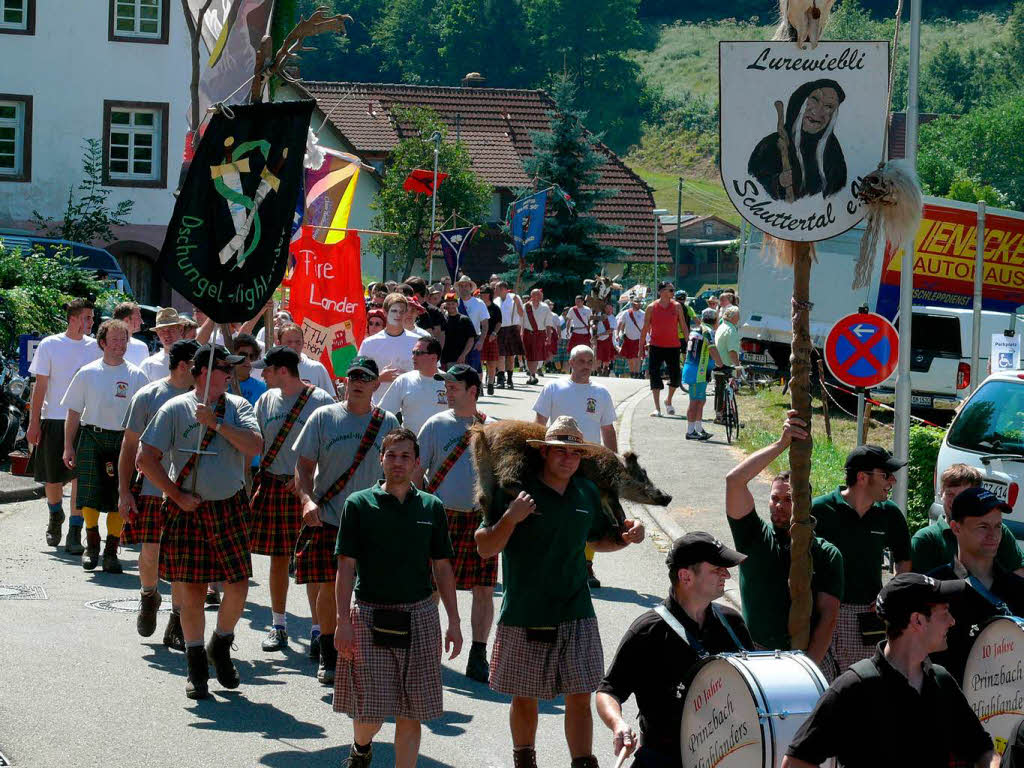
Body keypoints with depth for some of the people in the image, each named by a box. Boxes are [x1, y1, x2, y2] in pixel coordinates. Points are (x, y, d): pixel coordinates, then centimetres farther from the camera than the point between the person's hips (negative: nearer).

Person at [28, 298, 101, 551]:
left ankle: (75, 533, -7)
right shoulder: (49, 345, 0)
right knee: (52, 478, 9)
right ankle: (55, 517, 37)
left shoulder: (95, 347, 5)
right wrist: (34, 422, -2)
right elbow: (40, 386, 2)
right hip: (54, 419, 0)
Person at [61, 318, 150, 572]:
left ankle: (111, 552, 9)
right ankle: (92, 544, 15)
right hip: (91, 438, 0)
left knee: (120, 500, -2)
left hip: (124, 439, 0)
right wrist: (68, 446, 4)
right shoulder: (87, 373, 6)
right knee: (89, 496, -6)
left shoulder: (136, 376, 4)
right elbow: (73, 412, 9)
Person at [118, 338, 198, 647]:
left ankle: (177, 625, 11)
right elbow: (129, 446, 2)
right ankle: (148, 596, 28)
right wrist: (124, 492, -2)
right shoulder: (148, 396, -2)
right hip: (152, 489, -2)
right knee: (150, 553, -5)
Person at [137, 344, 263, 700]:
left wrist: (216, 422, -14)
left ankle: (220, 647, 22)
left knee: (239, 584, -4)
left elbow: (255, 446, -10)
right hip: (188, 510, -2)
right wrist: (177, 495, -7)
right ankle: (196, 665, 15)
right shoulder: (176, 409, 0)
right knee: (192, 590, 1)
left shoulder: (237, 406, 7)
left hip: (230, 507, 2)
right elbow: (146, 460, -3)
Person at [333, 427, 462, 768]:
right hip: (370, 616, -2)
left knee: (410, 713, 2)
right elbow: (346, 566, -2)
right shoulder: (359, 504, -1)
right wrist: (343, 620, -9)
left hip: (419, 616, 2)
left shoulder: (431, 507, 6)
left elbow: (443, 568, 10)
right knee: (370, 710, -2)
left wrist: (453, 621, 6)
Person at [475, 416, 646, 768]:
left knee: (580, 697, -1)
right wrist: (510, 518, -25)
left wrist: (627, 536, 4)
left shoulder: (588, 493, 7)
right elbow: (485, 548, -8)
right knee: (525, 698, 10)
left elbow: (598, 540, 24)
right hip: (525, 616, -3)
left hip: (576, 614, 3)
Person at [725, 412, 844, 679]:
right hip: (757, 659, 0)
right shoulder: (755, 537, 8)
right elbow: (734, 480, -6)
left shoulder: (826, 554, 7)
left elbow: (828, 615, -1)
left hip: (814, 660, 0)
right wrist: (782, 444, -11)